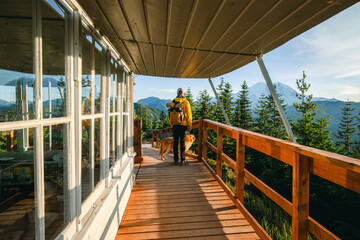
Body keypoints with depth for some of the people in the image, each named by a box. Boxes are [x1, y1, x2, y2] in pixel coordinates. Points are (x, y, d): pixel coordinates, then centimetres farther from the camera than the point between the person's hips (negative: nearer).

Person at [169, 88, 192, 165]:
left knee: (175, 142, 8)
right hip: (183, 125, -2)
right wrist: (189, 125, 2)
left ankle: (176, 160, 14)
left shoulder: (173, 102, 6)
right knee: (182, 142, 3)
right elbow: (189, 114, -5)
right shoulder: (186, 102, -4)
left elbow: (170, 114, 8)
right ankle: (183, 160, 8)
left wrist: (171, 124, 17)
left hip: (175, 125, 3)